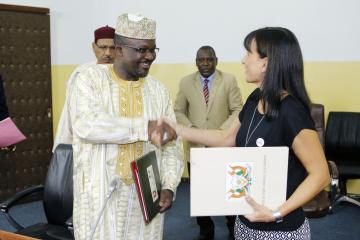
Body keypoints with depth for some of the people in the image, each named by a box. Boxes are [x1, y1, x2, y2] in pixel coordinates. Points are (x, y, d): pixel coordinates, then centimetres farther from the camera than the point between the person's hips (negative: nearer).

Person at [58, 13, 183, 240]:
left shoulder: (159, 91, 6)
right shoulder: (90, 79, -5)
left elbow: (172, 146, 6)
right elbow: (86, 125, -23)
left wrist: (169, 186, -8)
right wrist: (146, 128, -24)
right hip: (101, 194, -3)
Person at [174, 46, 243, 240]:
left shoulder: (229, 80, -2)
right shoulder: (185, 82, 3)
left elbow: (237, 110, -3)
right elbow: (178, 111, 7)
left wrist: (222, 131, -15)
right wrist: (190, 128, -10)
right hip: (196, 147, 2)